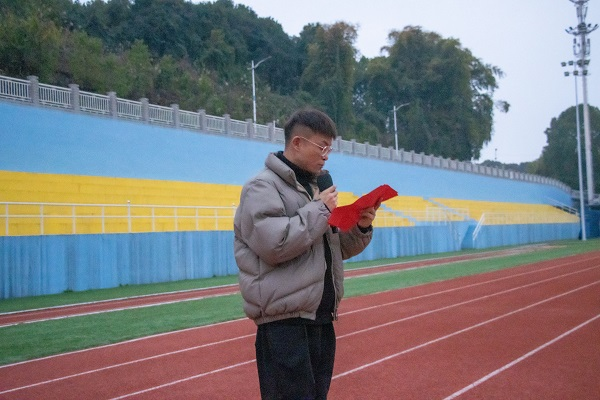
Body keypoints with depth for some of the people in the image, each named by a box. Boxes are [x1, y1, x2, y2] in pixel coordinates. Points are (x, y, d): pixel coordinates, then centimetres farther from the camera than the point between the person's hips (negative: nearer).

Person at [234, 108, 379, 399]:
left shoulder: (315, 187, 17)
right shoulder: (263, 187, -9)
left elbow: (336, 250, 21)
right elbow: (273, 244, -25)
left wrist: (360, 228, 1)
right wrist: (319, 210, -15)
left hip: (321, 320, 9)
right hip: (285, 323, -9)